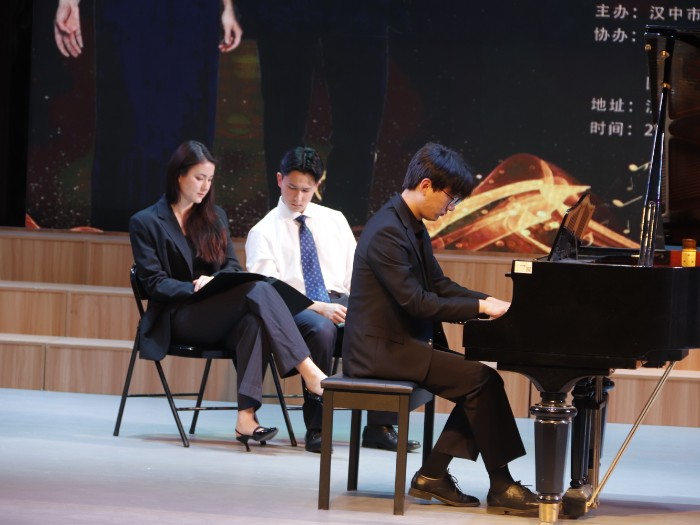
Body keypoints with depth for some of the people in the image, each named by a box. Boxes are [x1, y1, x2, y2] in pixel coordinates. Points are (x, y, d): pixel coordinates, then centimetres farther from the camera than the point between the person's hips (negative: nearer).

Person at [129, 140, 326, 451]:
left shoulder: (215, 217, 21)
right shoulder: (145, 223, 5)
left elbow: (233, 267, 13)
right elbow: (154, 283, -3)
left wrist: (213, 281, -10)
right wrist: (195, 288, -19)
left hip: (219, 317, 5)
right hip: (178, 318, -5)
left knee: (254, 322, -36)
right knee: (258, 290, -31)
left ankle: (246, 417, -46)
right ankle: (308, 372, -40)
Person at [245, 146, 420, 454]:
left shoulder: (334, 220, 19)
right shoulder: (263, 232, 5)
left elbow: (354, 269, 15)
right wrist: (319, 308, -20)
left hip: (342, 303, 4)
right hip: (297, 310, -4)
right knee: (321, 329, -40)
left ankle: (380, 426, -19)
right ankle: (316, 427, -27)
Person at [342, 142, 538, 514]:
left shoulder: (412, 227, 13)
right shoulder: (387, 232, -20)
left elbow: (439, 285, 19)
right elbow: (415, 301, -25)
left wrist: (489, 302, 4)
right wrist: (479, 307, -20)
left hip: (401, 342, 10)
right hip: (380, 348, -10)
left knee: (479, 380, 0)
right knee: (482, 380, -17)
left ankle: (433, 475, 2)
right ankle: (501, 487, -10)